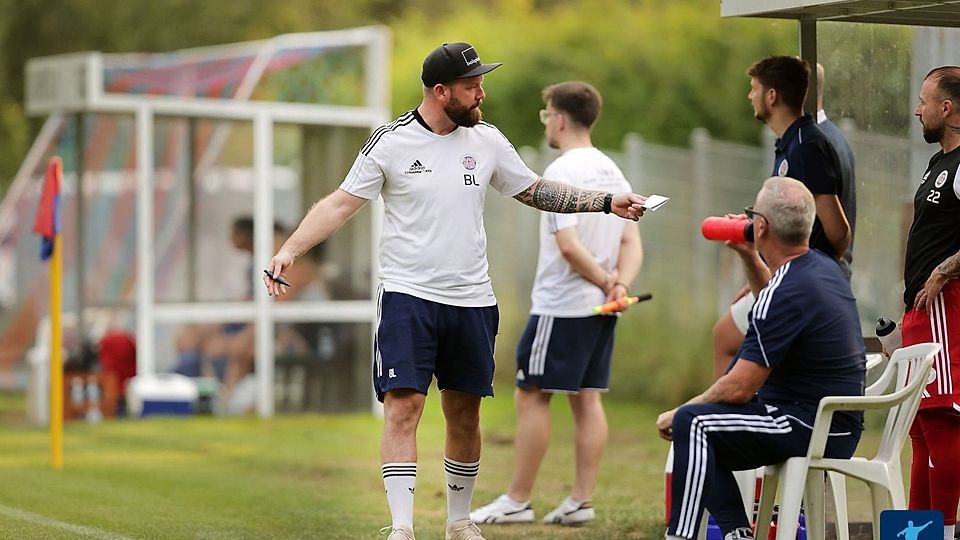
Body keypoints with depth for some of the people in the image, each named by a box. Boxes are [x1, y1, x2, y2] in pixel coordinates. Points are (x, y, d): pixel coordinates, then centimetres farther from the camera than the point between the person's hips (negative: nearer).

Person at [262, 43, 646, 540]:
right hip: (407, 296, -4)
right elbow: (341, 204, -4)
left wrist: (608, 202, 10)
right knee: (403, 408, -14)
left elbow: (536, 191, 17)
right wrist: (290, 250, -16)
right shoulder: (391, 142, -6)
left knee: (465, 415, 10)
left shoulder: (486, 140, 6)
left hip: (471, 301, 4)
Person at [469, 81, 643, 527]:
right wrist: (620, 283, -5)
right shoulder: (612, 172, 12)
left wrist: (603, 280, -10)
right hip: (600, 307, 8)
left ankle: (517, 501, 2)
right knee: (587, 399, 8)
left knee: (531, 397, -1)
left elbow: (568, 245, -22)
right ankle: (581, 501, 7)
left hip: (561, 306, -8)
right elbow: (632, 243, 9)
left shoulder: (562, 172, -14)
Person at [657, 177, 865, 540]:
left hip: (813, 430, -10)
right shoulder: (823, 266, 7)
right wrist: (748, 257, 20)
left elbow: (739, 387, -22)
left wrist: (677, 414, -7)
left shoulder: (787, 292, -22)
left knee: (693, 424, -17)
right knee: (704, 441, 18)